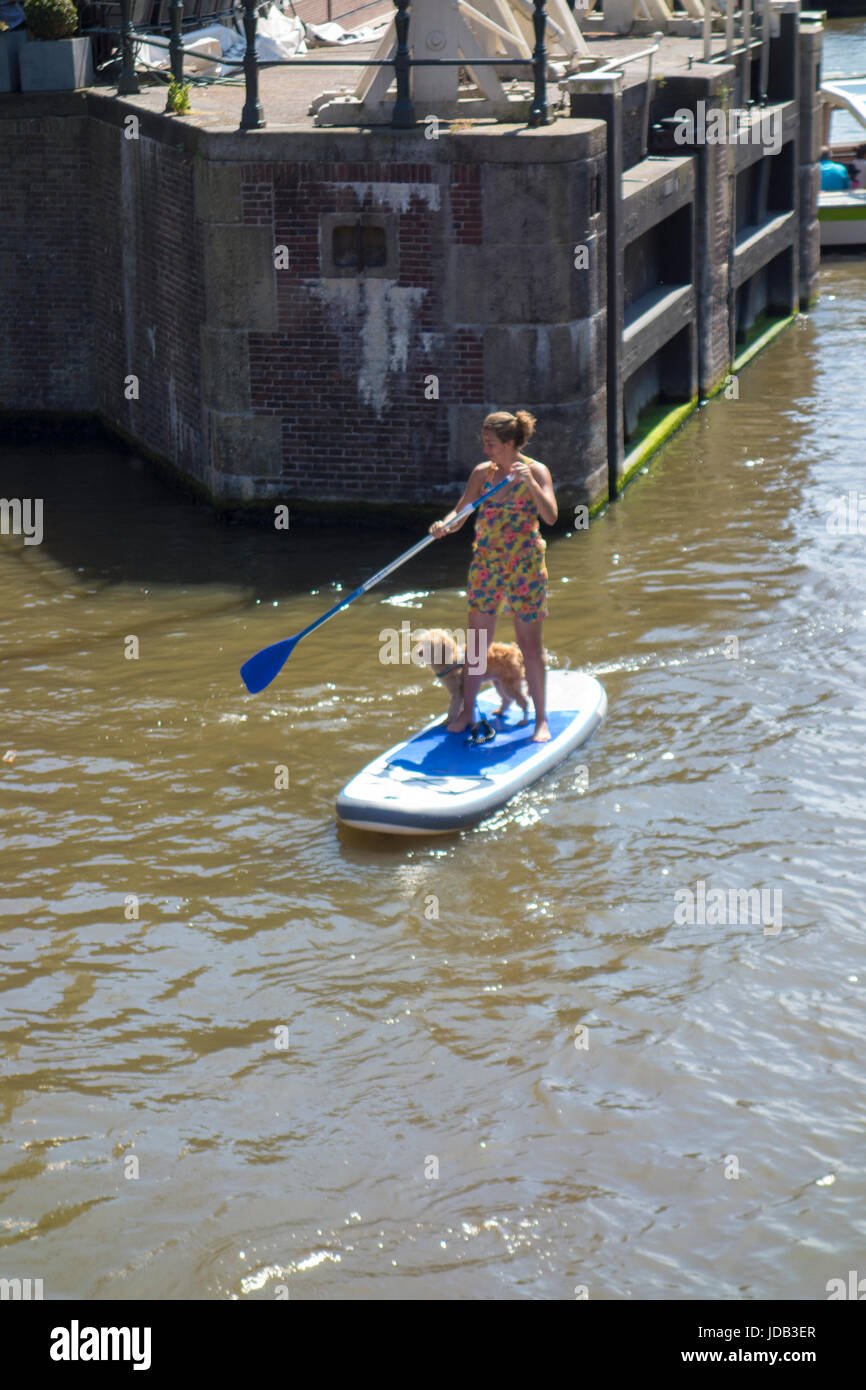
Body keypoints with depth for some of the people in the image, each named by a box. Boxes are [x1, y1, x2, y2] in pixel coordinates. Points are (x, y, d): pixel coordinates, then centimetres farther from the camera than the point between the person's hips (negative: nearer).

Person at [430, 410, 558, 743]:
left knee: (529, 643, 2)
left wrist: (530, 482, -32)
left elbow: (550, 516, -20)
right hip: (486, 562, 4)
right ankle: (467, 712, 20)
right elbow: (460, 513, 3)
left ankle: (541, 719, 12)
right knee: (476, 641, 9)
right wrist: (444, 526, -19)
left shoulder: (536, 471, -9)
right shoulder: (482, 472, 3)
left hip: (524, 565, -4)